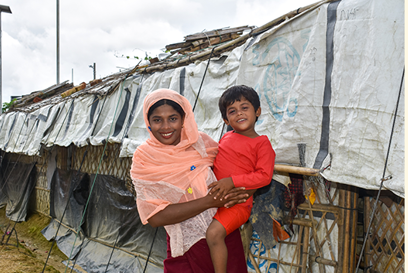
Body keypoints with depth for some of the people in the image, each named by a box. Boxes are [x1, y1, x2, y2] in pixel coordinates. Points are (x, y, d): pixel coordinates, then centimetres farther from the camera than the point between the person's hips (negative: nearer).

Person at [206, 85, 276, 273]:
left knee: (214, 233, -26)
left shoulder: (262, 143, -9)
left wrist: (232, 181, -23)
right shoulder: (226, 137, 9)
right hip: (214, 197, 8)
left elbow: (264, 175, -16)